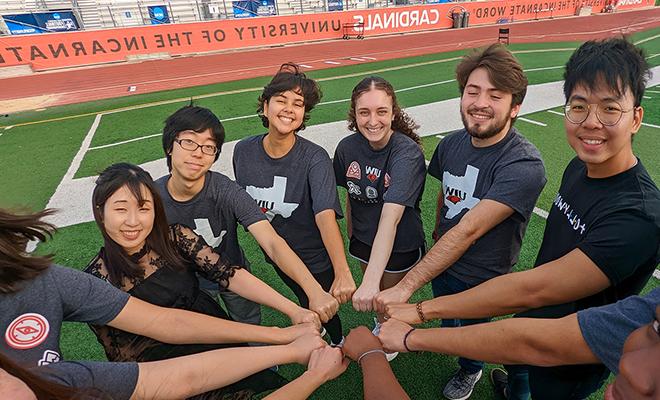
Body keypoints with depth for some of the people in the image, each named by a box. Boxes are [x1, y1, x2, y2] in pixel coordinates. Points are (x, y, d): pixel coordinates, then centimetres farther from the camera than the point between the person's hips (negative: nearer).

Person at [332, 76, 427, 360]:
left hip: (400, 244, -4)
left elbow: (391, 217, -42)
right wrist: (350, 235, 8)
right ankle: (380, 324, 61)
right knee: (370, 298, 27)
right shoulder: (348, 147, -14)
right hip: (364, 239, 5)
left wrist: (371, 281, -49)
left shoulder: (407, 152, -31)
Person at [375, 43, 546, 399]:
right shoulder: (450, 144, -12)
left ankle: (470, 369, 60)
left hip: (483, 279, -4)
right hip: (440, 262, 5)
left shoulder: (524, 165, -32)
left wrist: (406, 287, -38)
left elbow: (468, 230, -38)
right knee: (445, 320, 31)